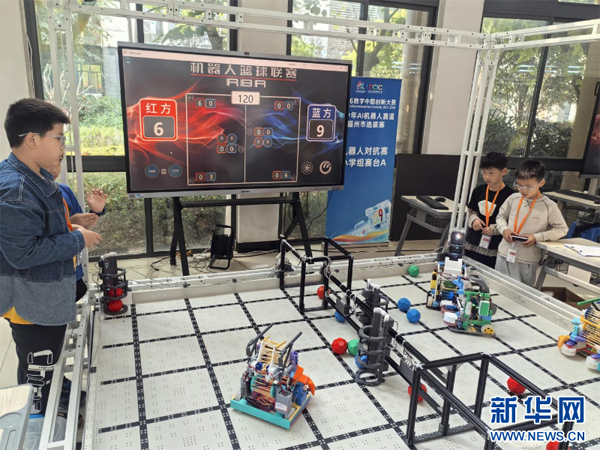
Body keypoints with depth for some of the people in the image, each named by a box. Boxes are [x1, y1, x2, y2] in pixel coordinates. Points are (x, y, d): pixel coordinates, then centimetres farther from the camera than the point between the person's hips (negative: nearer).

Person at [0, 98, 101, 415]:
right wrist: (77, 240, -20)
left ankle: (51, 408, 45)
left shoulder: (38, 177, 6)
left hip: (50, 299, 10)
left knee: (46, 368, 26)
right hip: (33, 306, -10)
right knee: (37, 377, 8)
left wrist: (70, 229, 6)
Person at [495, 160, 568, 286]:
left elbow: (562, 229, -3)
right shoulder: (513, 198, 0)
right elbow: (501, 216, 14)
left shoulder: (549, 206, -9)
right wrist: (504, 229, -7)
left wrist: (537, 237, -14)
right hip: (504, 255, 3)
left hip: (527, 261, -3)